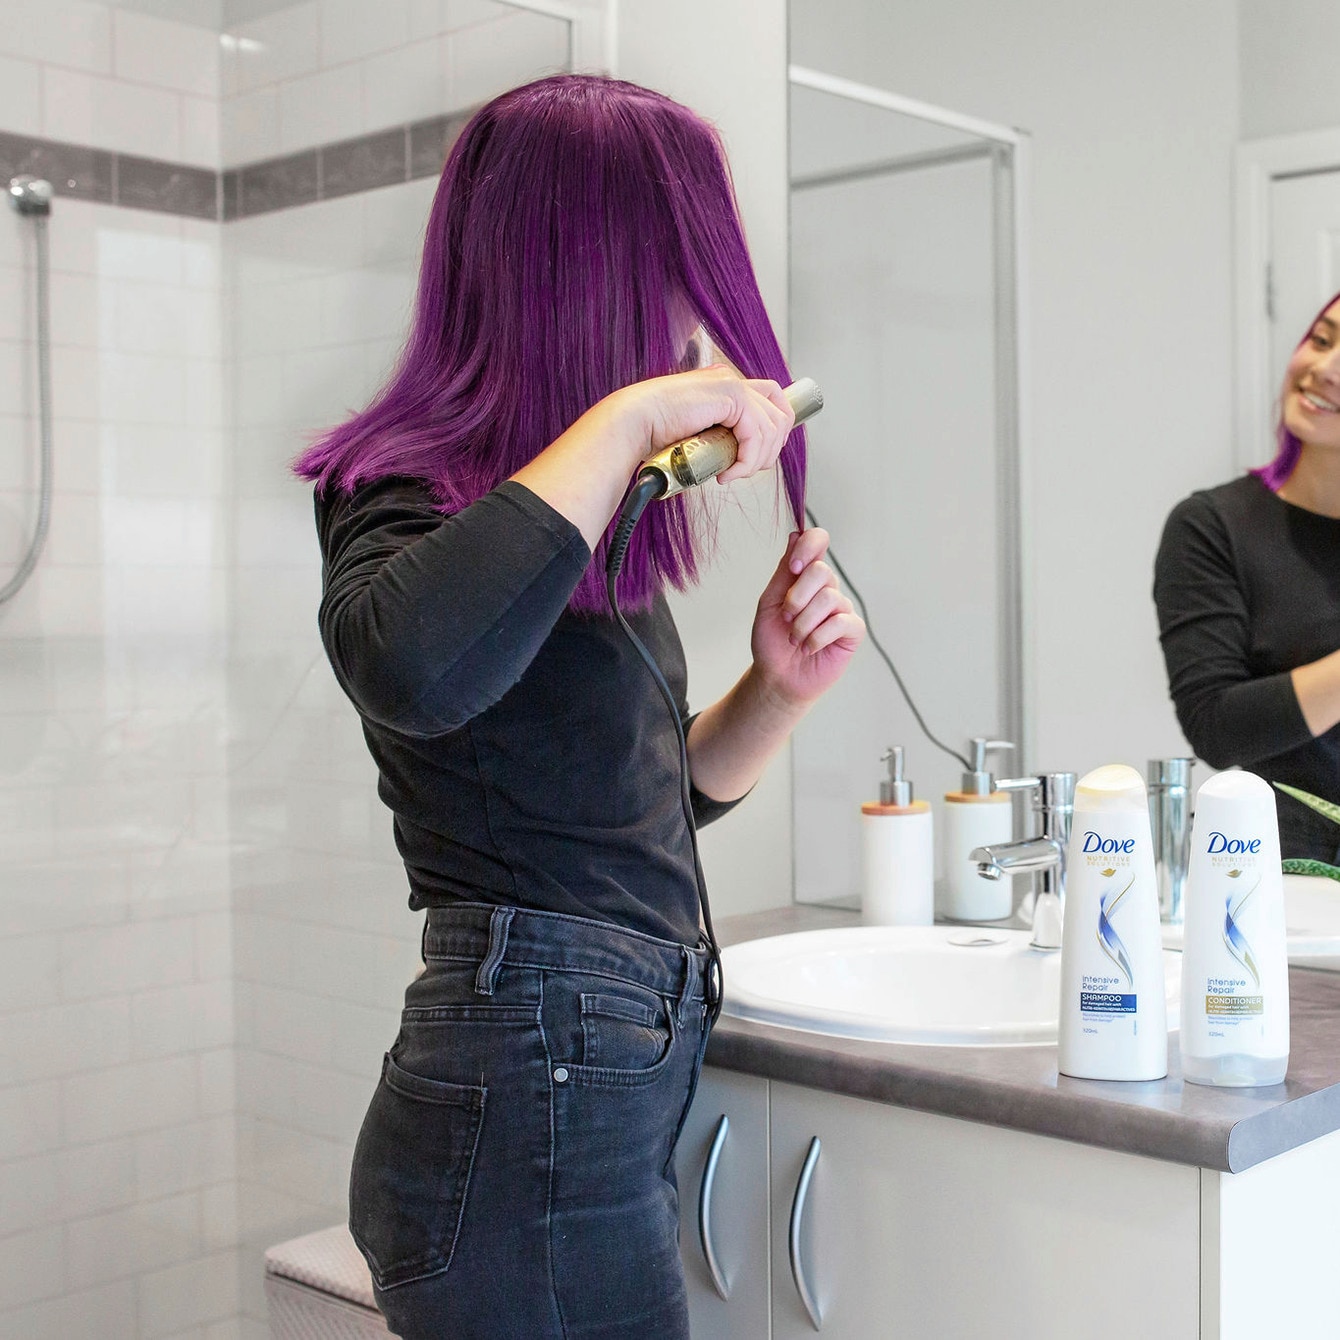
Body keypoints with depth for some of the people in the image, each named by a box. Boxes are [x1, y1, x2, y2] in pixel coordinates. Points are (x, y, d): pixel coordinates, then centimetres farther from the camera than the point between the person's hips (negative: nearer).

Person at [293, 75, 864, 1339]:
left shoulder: (595, 529, 10)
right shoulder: (409, 491, -15)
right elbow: (415, 668, -40)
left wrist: (776, 690, 1)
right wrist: (626, 414, -29)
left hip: (607, 1109, 9)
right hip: (529, 1121, -9)